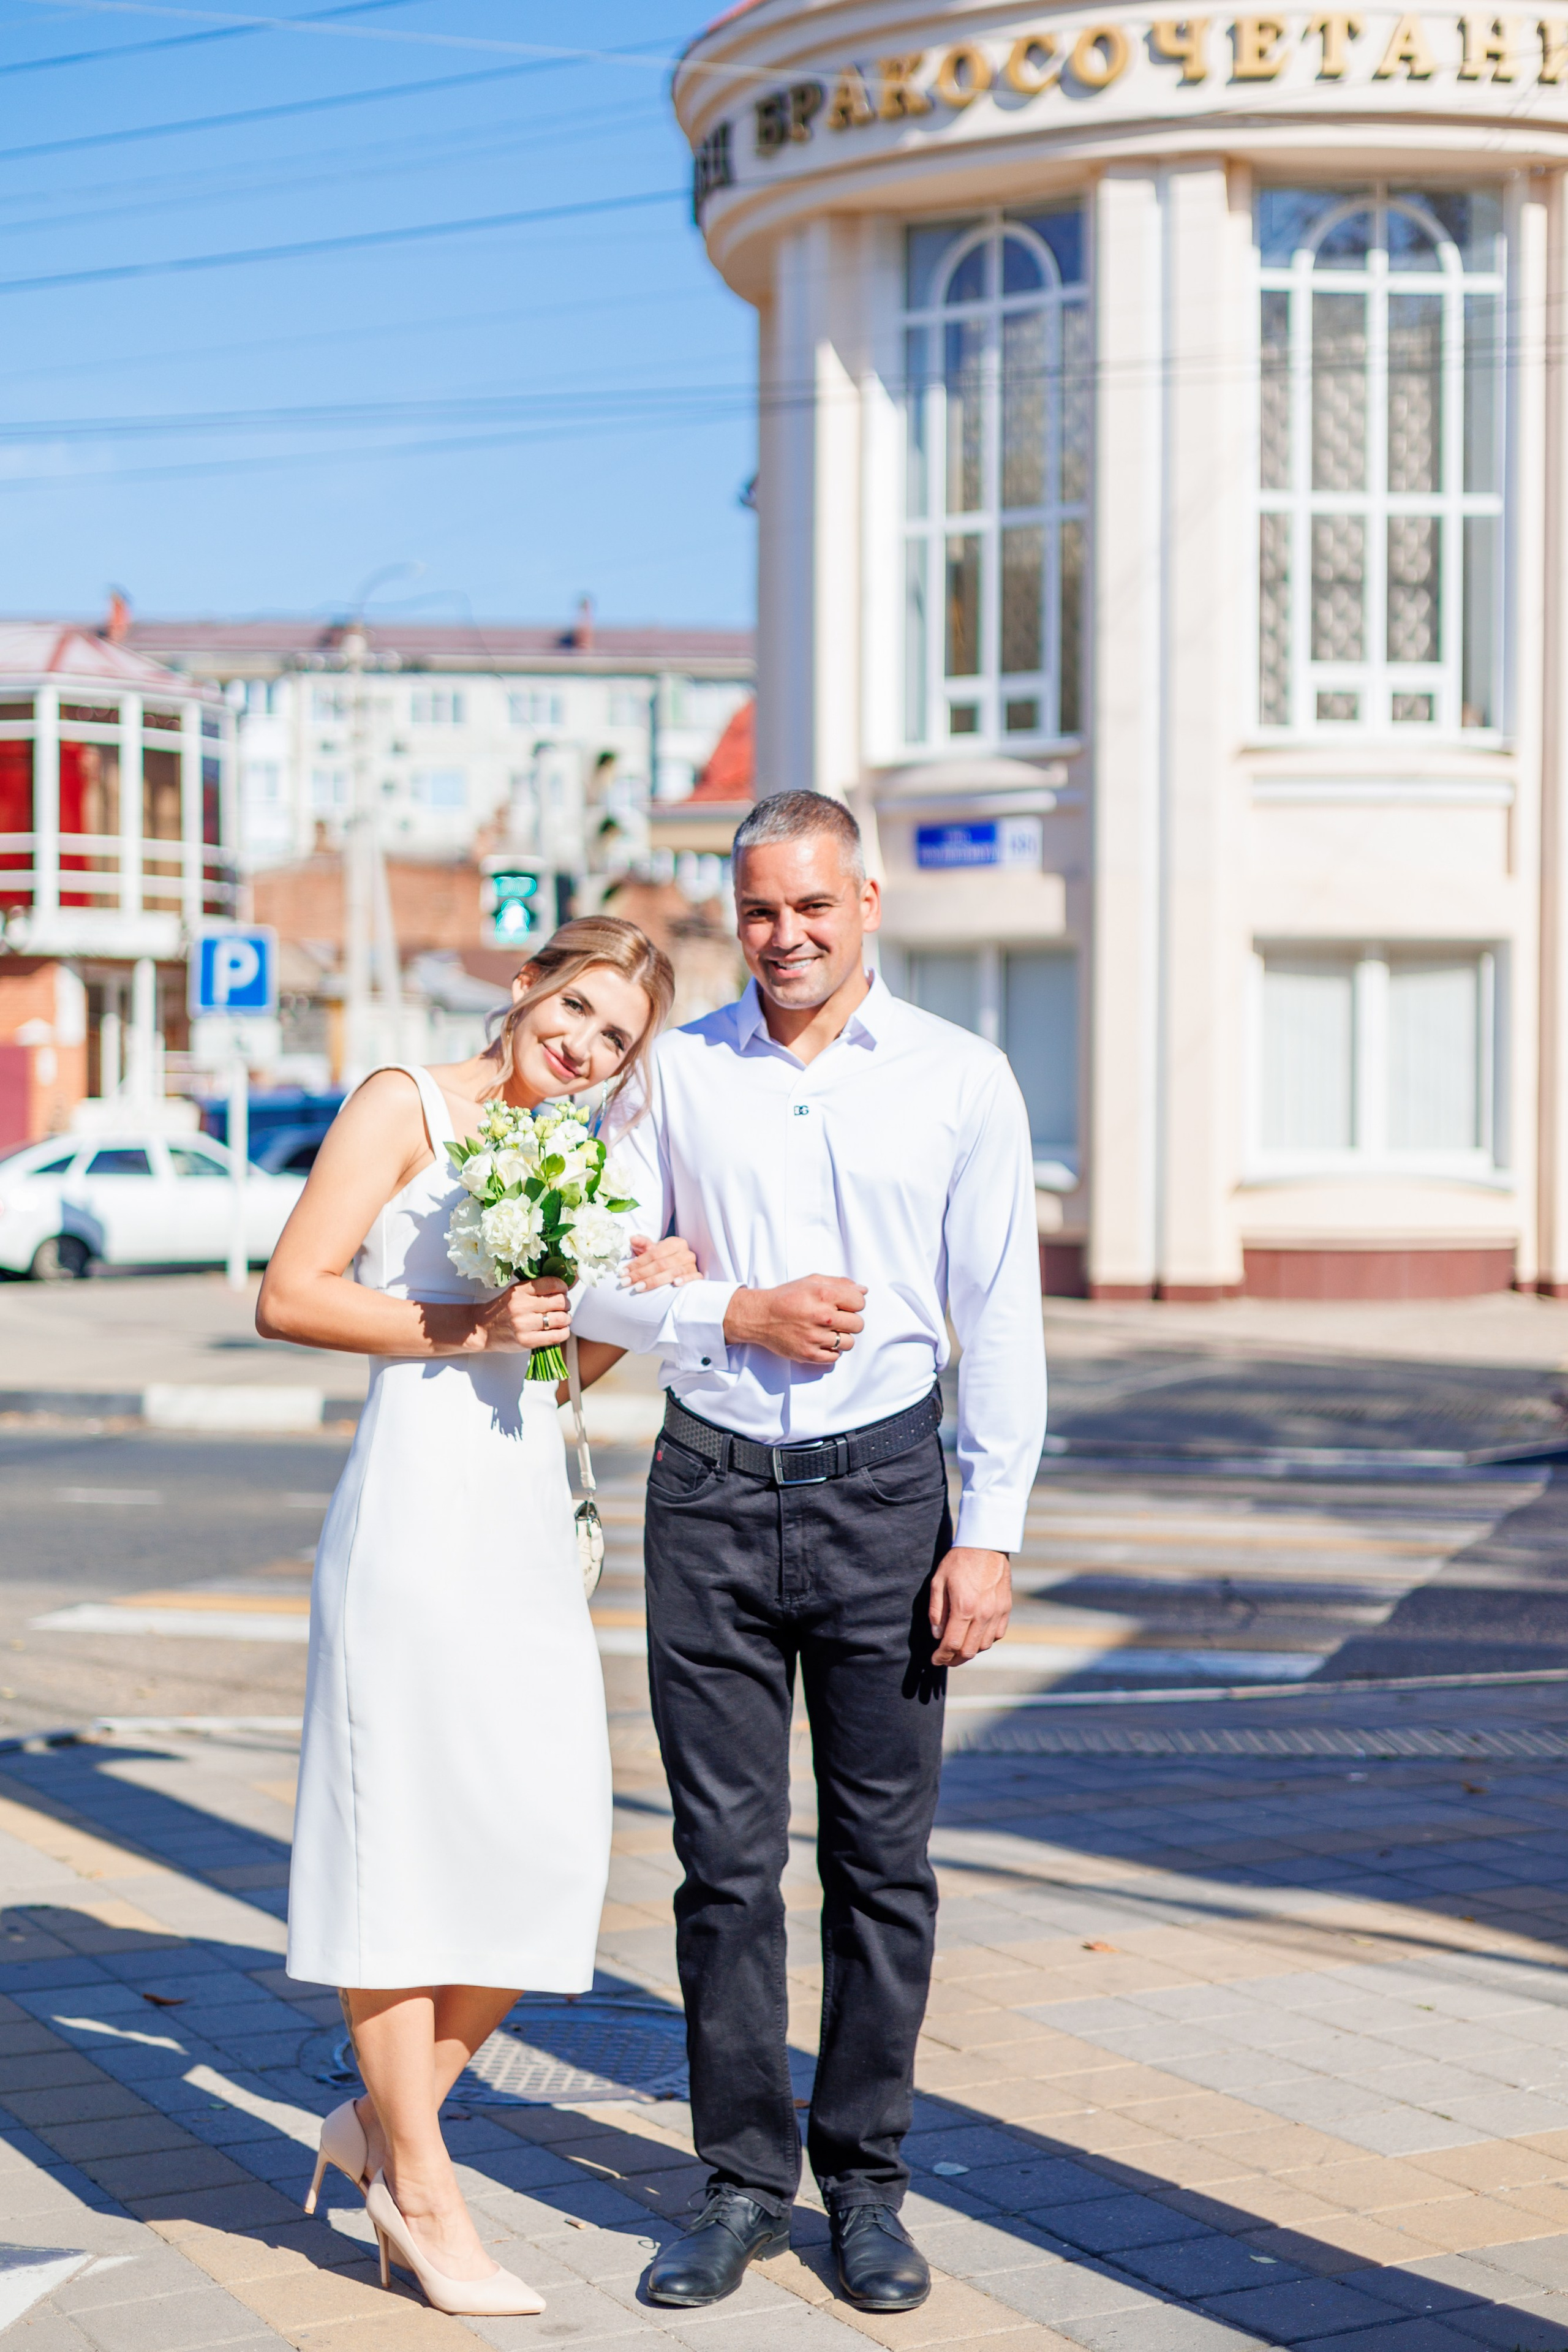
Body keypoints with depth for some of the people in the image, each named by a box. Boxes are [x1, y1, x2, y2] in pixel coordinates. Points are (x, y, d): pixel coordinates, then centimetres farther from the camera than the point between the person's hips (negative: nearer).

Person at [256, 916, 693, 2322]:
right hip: (419, 1503, -7)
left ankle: (387, 2119, 21)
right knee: (404, 1832, -1)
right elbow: (290, 1296, -8)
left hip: (532, 1514, 7)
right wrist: (464, 1326, -15)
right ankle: (421, 2191, 10)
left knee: (550, 1845, 4)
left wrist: (631, 1298, 5)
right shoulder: (405, 1106, -1)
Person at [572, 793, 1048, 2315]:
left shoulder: (960, 1081, 1)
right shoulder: (676, 1073, 5)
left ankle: (866, 2182, 18)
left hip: (880, 1489, -1)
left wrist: (988, 1534, -5)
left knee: (882, 1857, 5)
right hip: (709, 1493, 1)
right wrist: (736, 1314, -10)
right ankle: (742, 2185, 16)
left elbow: (1001, 1321, 1)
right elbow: (593, 1281, 7)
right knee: (726, 1856, 4)